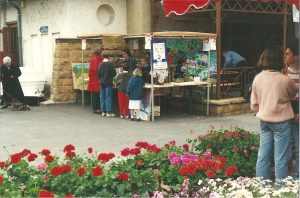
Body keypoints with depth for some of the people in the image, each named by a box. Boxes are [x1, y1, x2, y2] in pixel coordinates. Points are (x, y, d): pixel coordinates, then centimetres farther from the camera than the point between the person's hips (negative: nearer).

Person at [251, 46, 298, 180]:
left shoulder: (257, 78, -3)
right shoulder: (285, 80, -16)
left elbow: (254, 104, 3)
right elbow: (294, 93, 6)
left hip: (264, 120, 5)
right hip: (281, 120, -5)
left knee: (263, 155, 11)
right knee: (281, 158, 3)